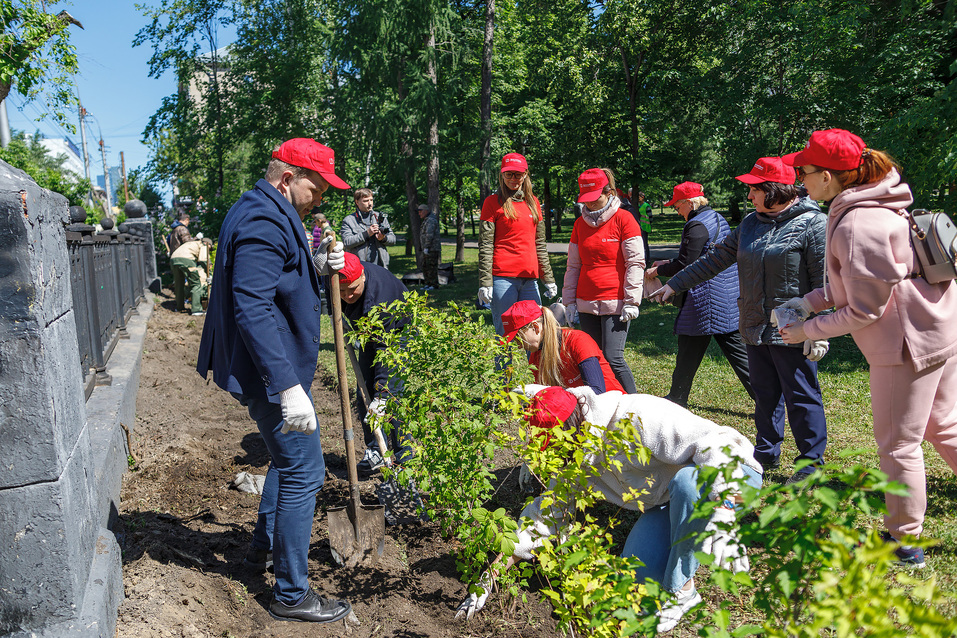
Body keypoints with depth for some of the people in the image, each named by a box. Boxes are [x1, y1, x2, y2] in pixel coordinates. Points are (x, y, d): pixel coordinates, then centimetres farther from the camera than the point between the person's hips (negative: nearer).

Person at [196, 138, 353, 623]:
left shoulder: (269, 214, 13)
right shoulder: (262, 221, -21)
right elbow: (253, 309, -30)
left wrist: (322, 269, 5)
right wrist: (288, 387, -33)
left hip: (277, 370, 11)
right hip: (274, 372, -11)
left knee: (288, 458, 25)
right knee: (303, 471, -3)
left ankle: (264, 546, 42)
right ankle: (291, 593, 9)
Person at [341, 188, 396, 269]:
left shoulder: (381, 217, 17)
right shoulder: (348, 220, 6)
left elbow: (393, 239, 15)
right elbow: (346, 242, -8)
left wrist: (383, 238, -8)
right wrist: (366, 234, -14)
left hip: (381, 266, 3)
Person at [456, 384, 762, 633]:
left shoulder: (636, 417, -31)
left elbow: (719, 441, -36)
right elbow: (546, 514, 2)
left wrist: (723, 515, -48)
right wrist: (491, 575, -3)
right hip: (667, 504, 6)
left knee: (686, 482, -39)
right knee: (639, 573, -14)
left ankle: (681, 590, -19)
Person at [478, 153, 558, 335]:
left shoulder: (533, 202, 16)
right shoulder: (493, 202, 2)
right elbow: (485, 246, -3)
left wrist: (548, 278, 16)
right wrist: (485, 282, -11)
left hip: (530, 278, 5)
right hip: (503, 277, -5)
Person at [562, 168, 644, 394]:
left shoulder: (623, 219, -3)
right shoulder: (580, 224, 12)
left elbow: (635, 263, -5)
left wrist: (631, 301, -10)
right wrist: (569, 301, 10)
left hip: (615, 304, -5)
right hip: (586, 305, 5)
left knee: (613, 359, -10)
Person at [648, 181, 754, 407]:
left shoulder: (697, 226, -15)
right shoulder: (718, 219, 16)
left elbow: (684, 266, -16)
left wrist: (657, 271, -2)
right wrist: (669, 262, 22)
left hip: (705, 302, -9)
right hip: (730, 298, 9)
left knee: (689, 352, 6)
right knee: (738, 351, 9)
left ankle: (677, 397, 21)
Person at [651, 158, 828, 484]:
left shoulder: (813, 224, -10)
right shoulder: (751, 223, 12)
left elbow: (824, 283, -13)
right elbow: (717, 257, 18)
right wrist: (675, 283, 19)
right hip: (755, 328, 7)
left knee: (801, 397, 3)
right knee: (765, 394, 16)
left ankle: (812, 463, 17)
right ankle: (766, 453, 31)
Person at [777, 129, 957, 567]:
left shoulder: (857, 225, -25)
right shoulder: (865, 207, 7)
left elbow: (864, 309, -21)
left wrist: (807, 331, -11)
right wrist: (810, 301, 6)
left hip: (909, 342, -10)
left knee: (898, 444, 4)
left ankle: (904, 543, 19)